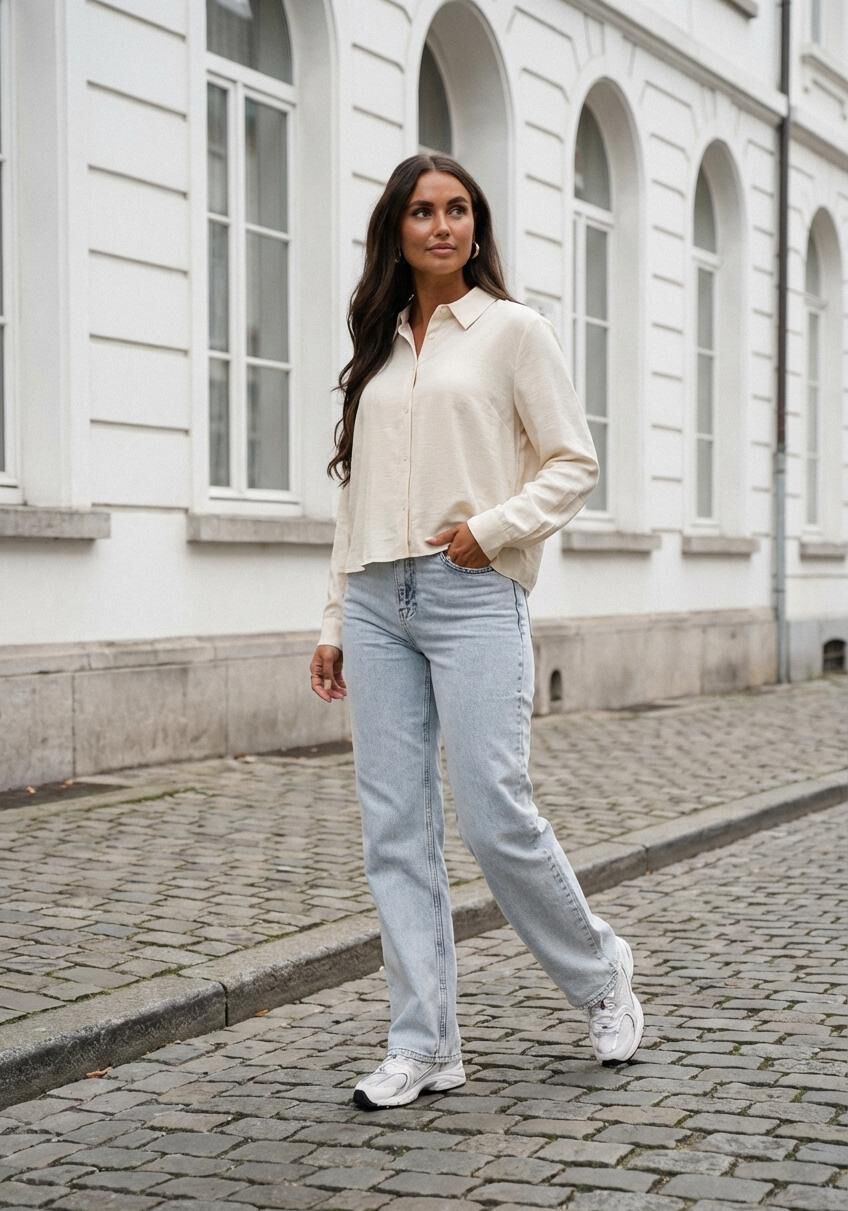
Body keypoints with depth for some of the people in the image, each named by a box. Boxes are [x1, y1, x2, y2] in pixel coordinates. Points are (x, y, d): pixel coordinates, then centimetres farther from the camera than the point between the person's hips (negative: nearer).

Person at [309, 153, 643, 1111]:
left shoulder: (513, 330, 4)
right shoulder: (379, 349, 17)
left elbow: (573, 463, 1)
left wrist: (491, 529, -13)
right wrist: (334, 621, 14)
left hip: (473, 595, -5)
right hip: (378, 600, 5)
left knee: (495, 818, -9)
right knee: (394, 828, 2)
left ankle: (600, 973, 17)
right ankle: (424, 1046, 9)